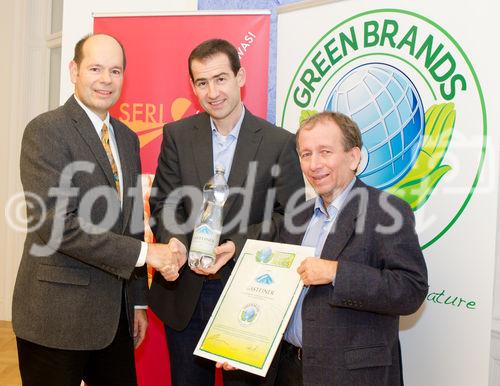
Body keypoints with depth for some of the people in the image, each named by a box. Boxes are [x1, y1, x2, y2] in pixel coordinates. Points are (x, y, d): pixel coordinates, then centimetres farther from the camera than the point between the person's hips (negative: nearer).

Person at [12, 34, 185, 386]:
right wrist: (145, 252, -19)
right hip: (58, 315, -6)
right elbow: (54, 224, -21)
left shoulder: (127, 138, 12)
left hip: (115, 313, 7)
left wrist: (138, 301, 14)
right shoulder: (46, 130, -11)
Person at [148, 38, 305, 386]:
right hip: (185, 292, 2)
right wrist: (176, 243, -19)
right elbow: (163, 204, 2)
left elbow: (290, 216, -5)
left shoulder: (280, 142, -5)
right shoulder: (176, 135, 2)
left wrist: (237, 245, -19)